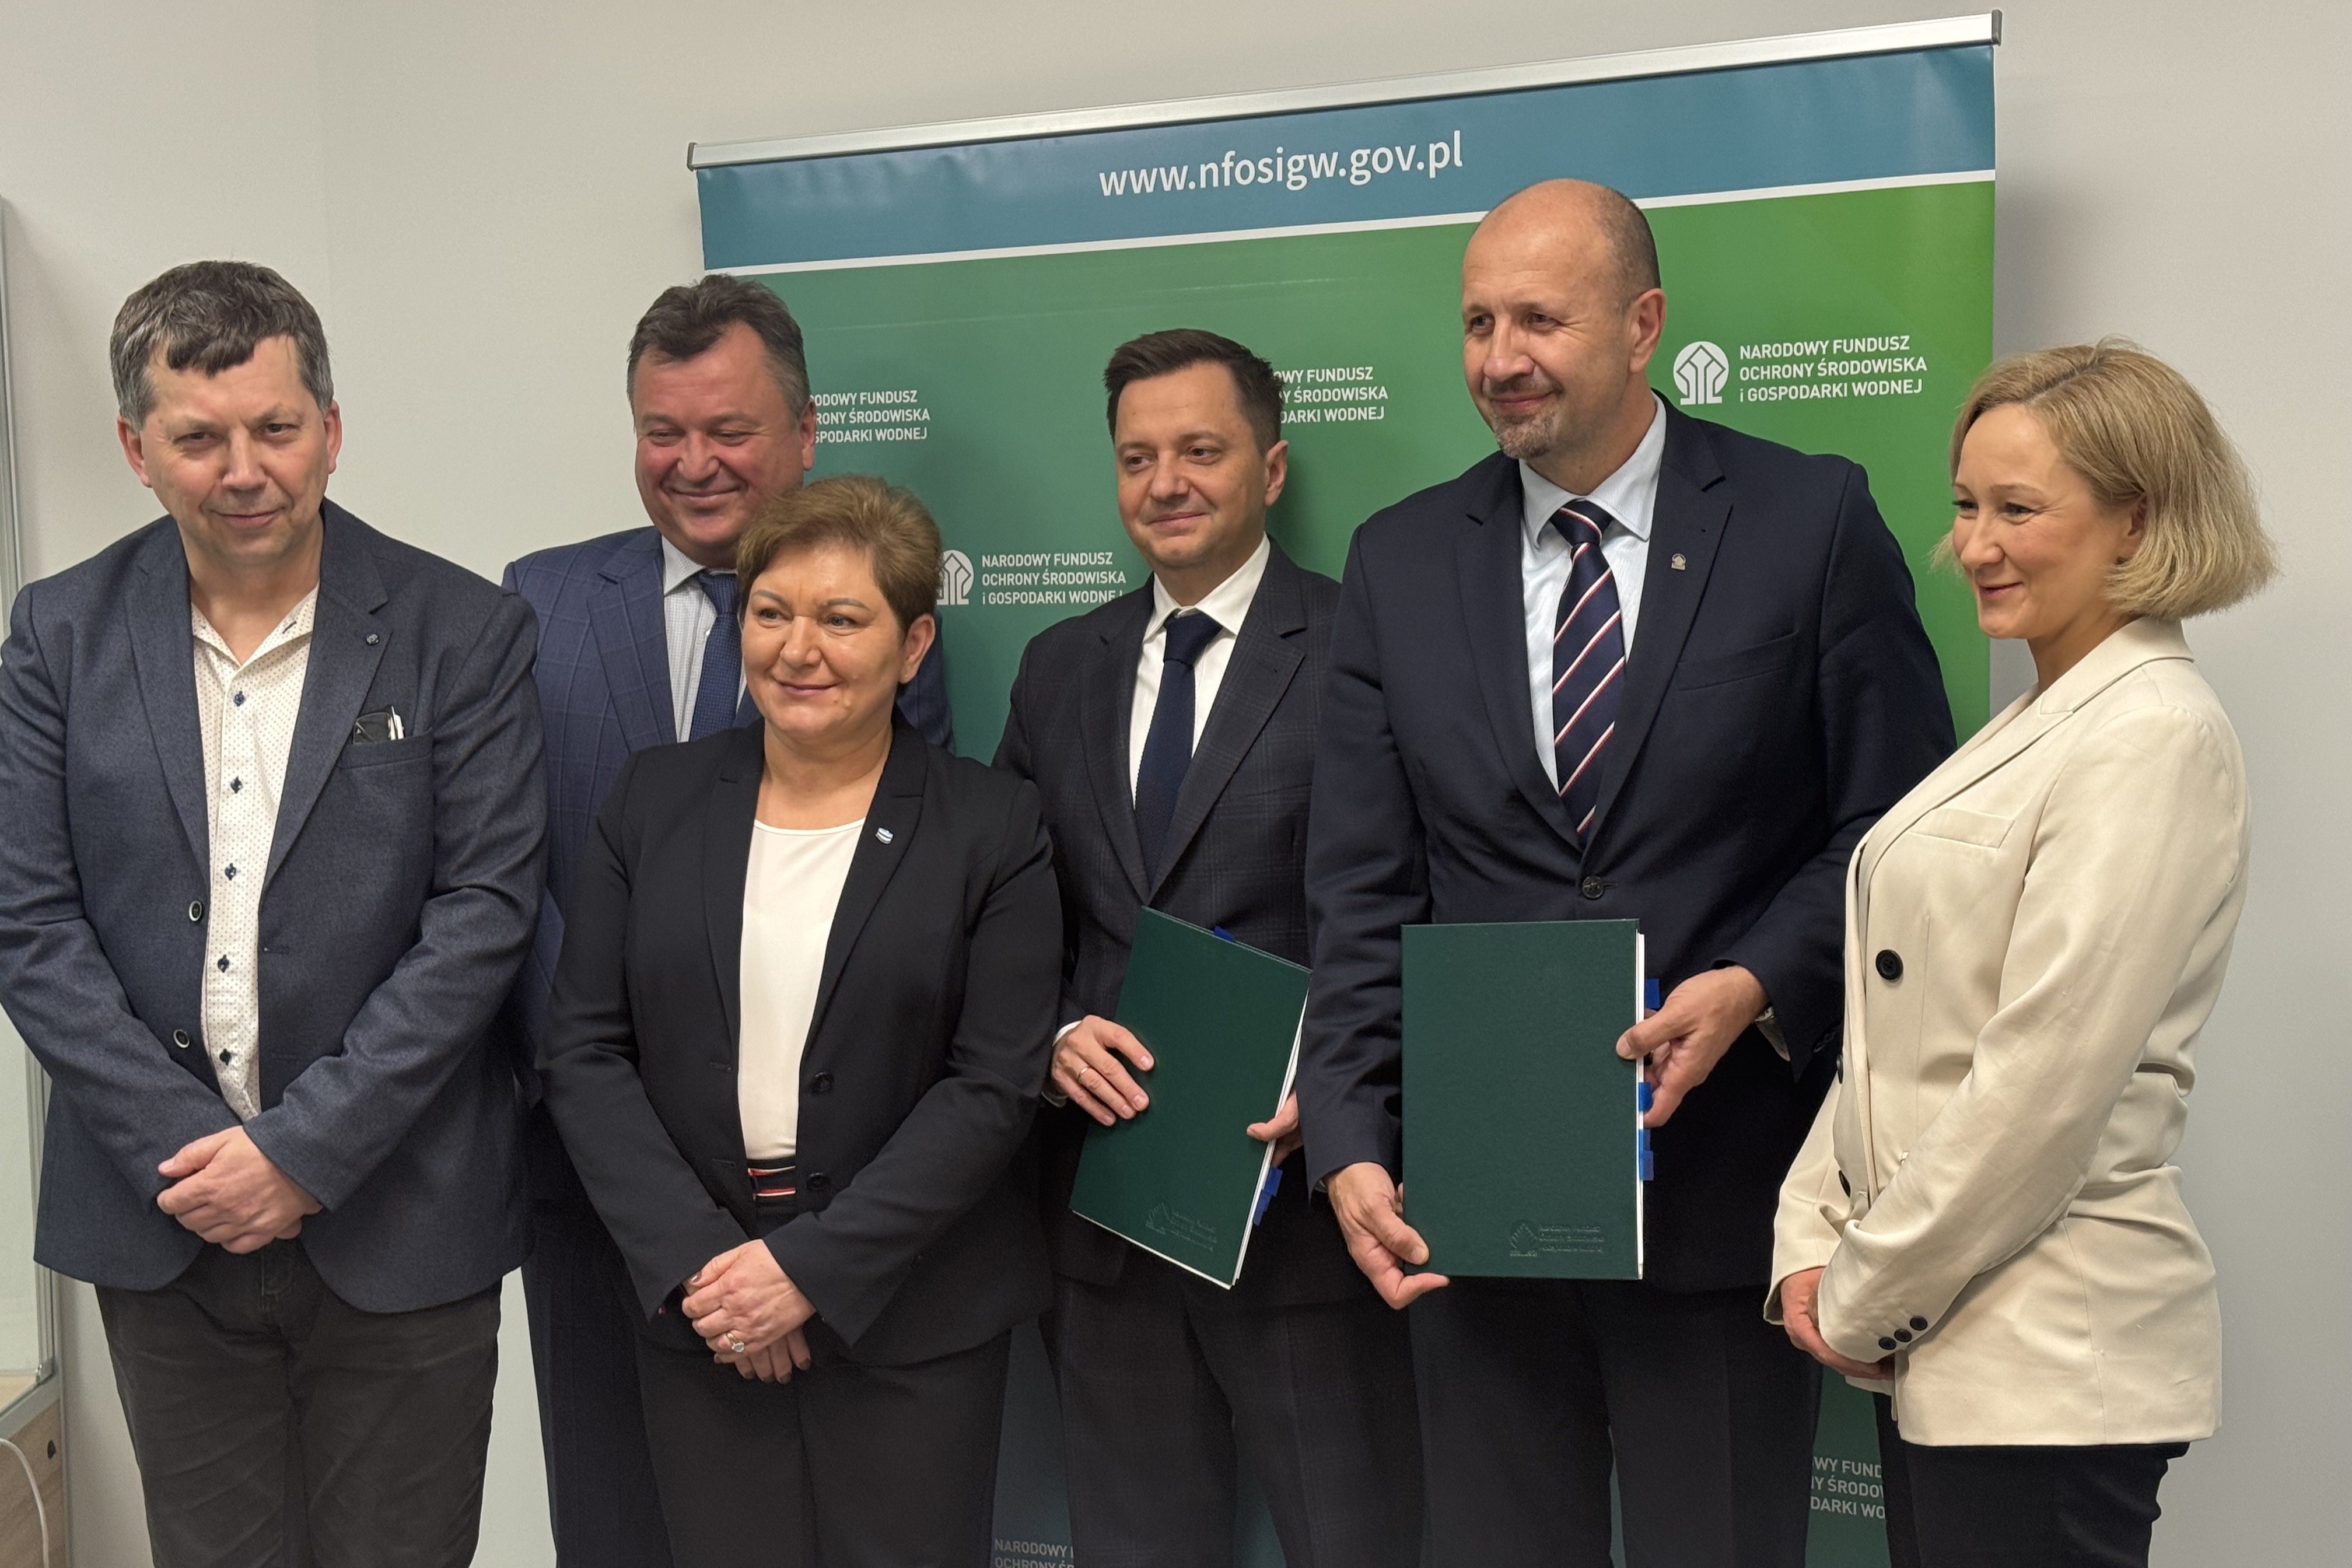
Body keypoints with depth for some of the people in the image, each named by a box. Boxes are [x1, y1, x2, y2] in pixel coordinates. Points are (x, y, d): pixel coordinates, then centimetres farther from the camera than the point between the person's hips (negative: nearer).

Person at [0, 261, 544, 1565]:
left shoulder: (462, 633, -5)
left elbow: (485, 909, -10)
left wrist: (303, 1147, -14)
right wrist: (180, 1149, -11)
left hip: (396, 1224, -2)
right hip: (160, 1221, 2)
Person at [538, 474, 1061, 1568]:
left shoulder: (993, 828, -4)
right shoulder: (653, 800, 3)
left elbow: (994, 1085, -9)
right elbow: (582, 1049, 0)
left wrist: (812, 1269, -14)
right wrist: (695, 1257, -11)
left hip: (910, 1314, -2)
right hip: (696, 1309, 2)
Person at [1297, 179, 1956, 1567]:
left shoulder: (1813, 524, -2)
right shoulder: (1401, 562, 6)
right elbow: (1365, 894, 2)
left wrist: (1759, 986, -17)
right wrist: (1352, 1146, -7)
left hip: (1722, 1189, -2)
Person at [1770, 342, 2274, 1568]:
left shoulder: (2153, 738, -14)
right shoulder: (2039, 724, 13)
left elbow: (2047, 1077, -19)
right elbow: (1901, 1028, 13)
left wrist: (1868, 1298, -11)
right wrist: (1814, 1241, 5)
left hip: (2049, 1364, -8)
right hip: (1947, 1342, 8)